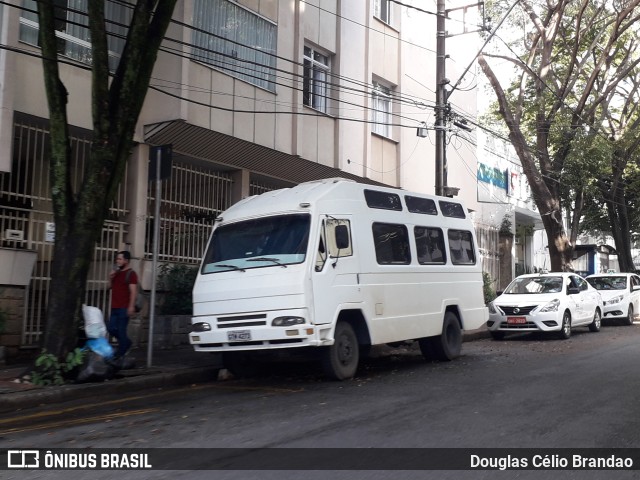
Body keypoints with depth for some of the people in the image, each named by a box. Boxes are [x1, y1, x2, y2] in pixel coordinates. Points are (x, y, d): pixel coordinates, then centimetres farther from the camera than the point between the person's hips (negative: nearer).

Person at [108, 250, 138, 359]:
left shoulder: (131, 274, -8)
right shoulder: (117, 272, 17)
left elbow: (133, 291, -14)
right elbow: (112, 287, 25)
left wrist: (131, 306, -22)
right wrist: (111, 277, 7)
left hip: (124, 308, -8)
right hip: (115, 307, 8)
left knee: (121, 330, -4)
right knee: (111, 328, 7)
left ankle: (120, 353, 5)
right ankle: (126, 342, 26)